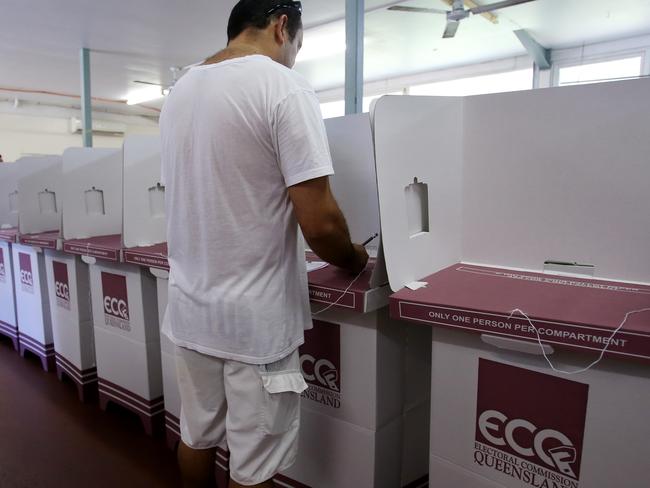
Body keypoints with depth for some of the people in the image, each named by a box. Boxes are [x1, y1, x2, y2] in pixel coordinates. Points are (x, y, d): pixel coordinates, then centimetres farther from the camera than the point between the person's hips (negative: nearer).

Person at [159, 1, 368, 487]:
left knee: (197, 437, 24)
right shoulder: (283, 86, -14)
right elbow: (319, 224, -21)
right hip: (254, 318, -7)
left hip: (190, 309, 8)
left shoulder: (179, 91, 8)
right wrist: (355, 261, 0)